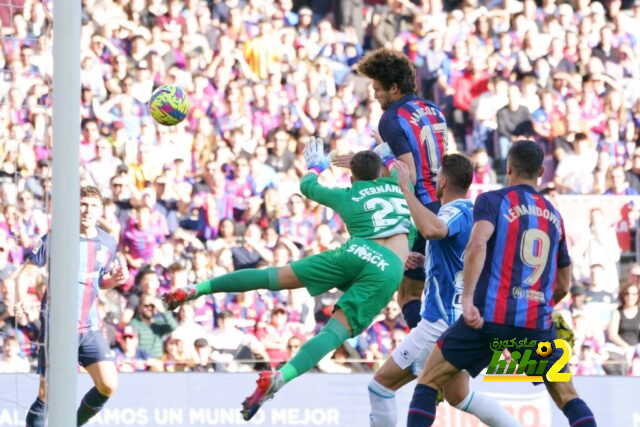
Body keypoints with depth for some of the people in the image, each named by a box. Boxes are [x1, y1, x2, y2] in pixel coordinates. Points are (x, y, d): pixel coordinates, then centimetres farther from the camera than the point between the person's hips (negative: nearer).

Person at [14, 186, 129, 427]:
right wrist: (21, 301, -24)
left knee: (108, 385, -7)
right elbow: (26, 273, -4)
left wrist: (115, 280, -2)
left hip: (89, 327, 4)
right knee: (47, 394, -5)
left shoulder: (107, 243, 7)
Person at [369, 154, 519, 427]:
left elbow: (431, 229, -43)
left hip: (442, 322, -10)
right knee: (458, 396, 23)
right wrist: (424, 260, 22)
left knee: (382, 383, -3)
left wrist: (406, 188, -35)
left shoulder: (456, 212, -17)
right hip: (462, 320, 10)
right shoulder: (474, 211, 12)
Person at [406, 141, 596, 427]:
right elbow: (563, 286, 25)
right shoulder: (554, 216, 19)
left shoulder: (493, 200, 3)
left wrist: (467, 298, -23)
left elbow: (477, 245, -18)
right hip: (538, 322, 4)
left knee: (427, 383, 9)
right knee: (568, 399, 15)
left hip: (490, 316, -4)